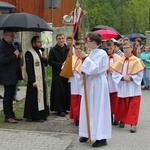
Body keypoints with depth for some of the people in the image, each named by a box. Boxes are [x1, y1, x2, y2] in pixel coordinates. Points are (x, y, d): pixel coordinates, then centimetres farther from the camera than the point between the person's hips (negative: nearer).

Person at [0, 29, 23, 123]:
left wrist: (18, 55, 3)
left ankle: (11, 115, 22)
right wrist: (14, 55, -21)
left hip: (13, 76, 9)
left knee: (11, 96, 15)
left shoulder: (10, 45, 14)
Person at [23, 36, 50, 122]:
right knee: (35, 98, -3)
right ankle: (35, 116, 5)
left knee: (42, 96, 13)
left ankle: (42, 115, 22)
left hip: (42, 79, 9)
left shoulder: (40, 52, 14)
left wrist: (44, 58, -2)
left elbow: (45, 64, 19)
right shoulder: (29, 53, -13)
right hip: (35, 80, -9)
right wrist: (33, 81, -22)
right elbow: (29, 69, -18)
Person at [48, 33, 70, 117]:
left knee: (66, 92, 4)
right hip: (57, 74, -3)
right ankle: (59, 110, 3)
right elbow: (50, 61, -5)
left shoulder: (68, 49, 11)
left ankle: (65, 108, 14)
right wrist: (61, 65, -13)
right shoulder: (53, 50, 1)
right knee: (59, 92, -3)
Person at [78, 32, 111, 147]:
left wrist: (85, 58, -20)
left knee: (98, 109, -5)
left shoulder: (102, 53, -14)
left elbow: (95, 69, -23)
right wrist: (83, 71, 1)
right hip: (90, 83, 9)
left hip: (98, 85, -8)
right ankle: (89, 133, 22)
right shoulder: (92, 53, 10)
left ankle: (101, 138, 1)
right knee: (89, 108, 12)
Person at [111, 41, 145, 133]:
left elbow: (140, 75, -6)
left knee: (133, 107, -5)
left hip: (133, 89, -3)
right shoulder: (120, 61, 2)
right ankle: (122, 120, 32)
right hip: (122, 88, 3)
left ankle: (133, 124, -1)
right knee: (122, 106, 13)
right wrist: (123, 78, -16)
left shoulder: (137, 61, -6)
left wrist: (131, 78, -19)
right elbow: (115, 74, 0)